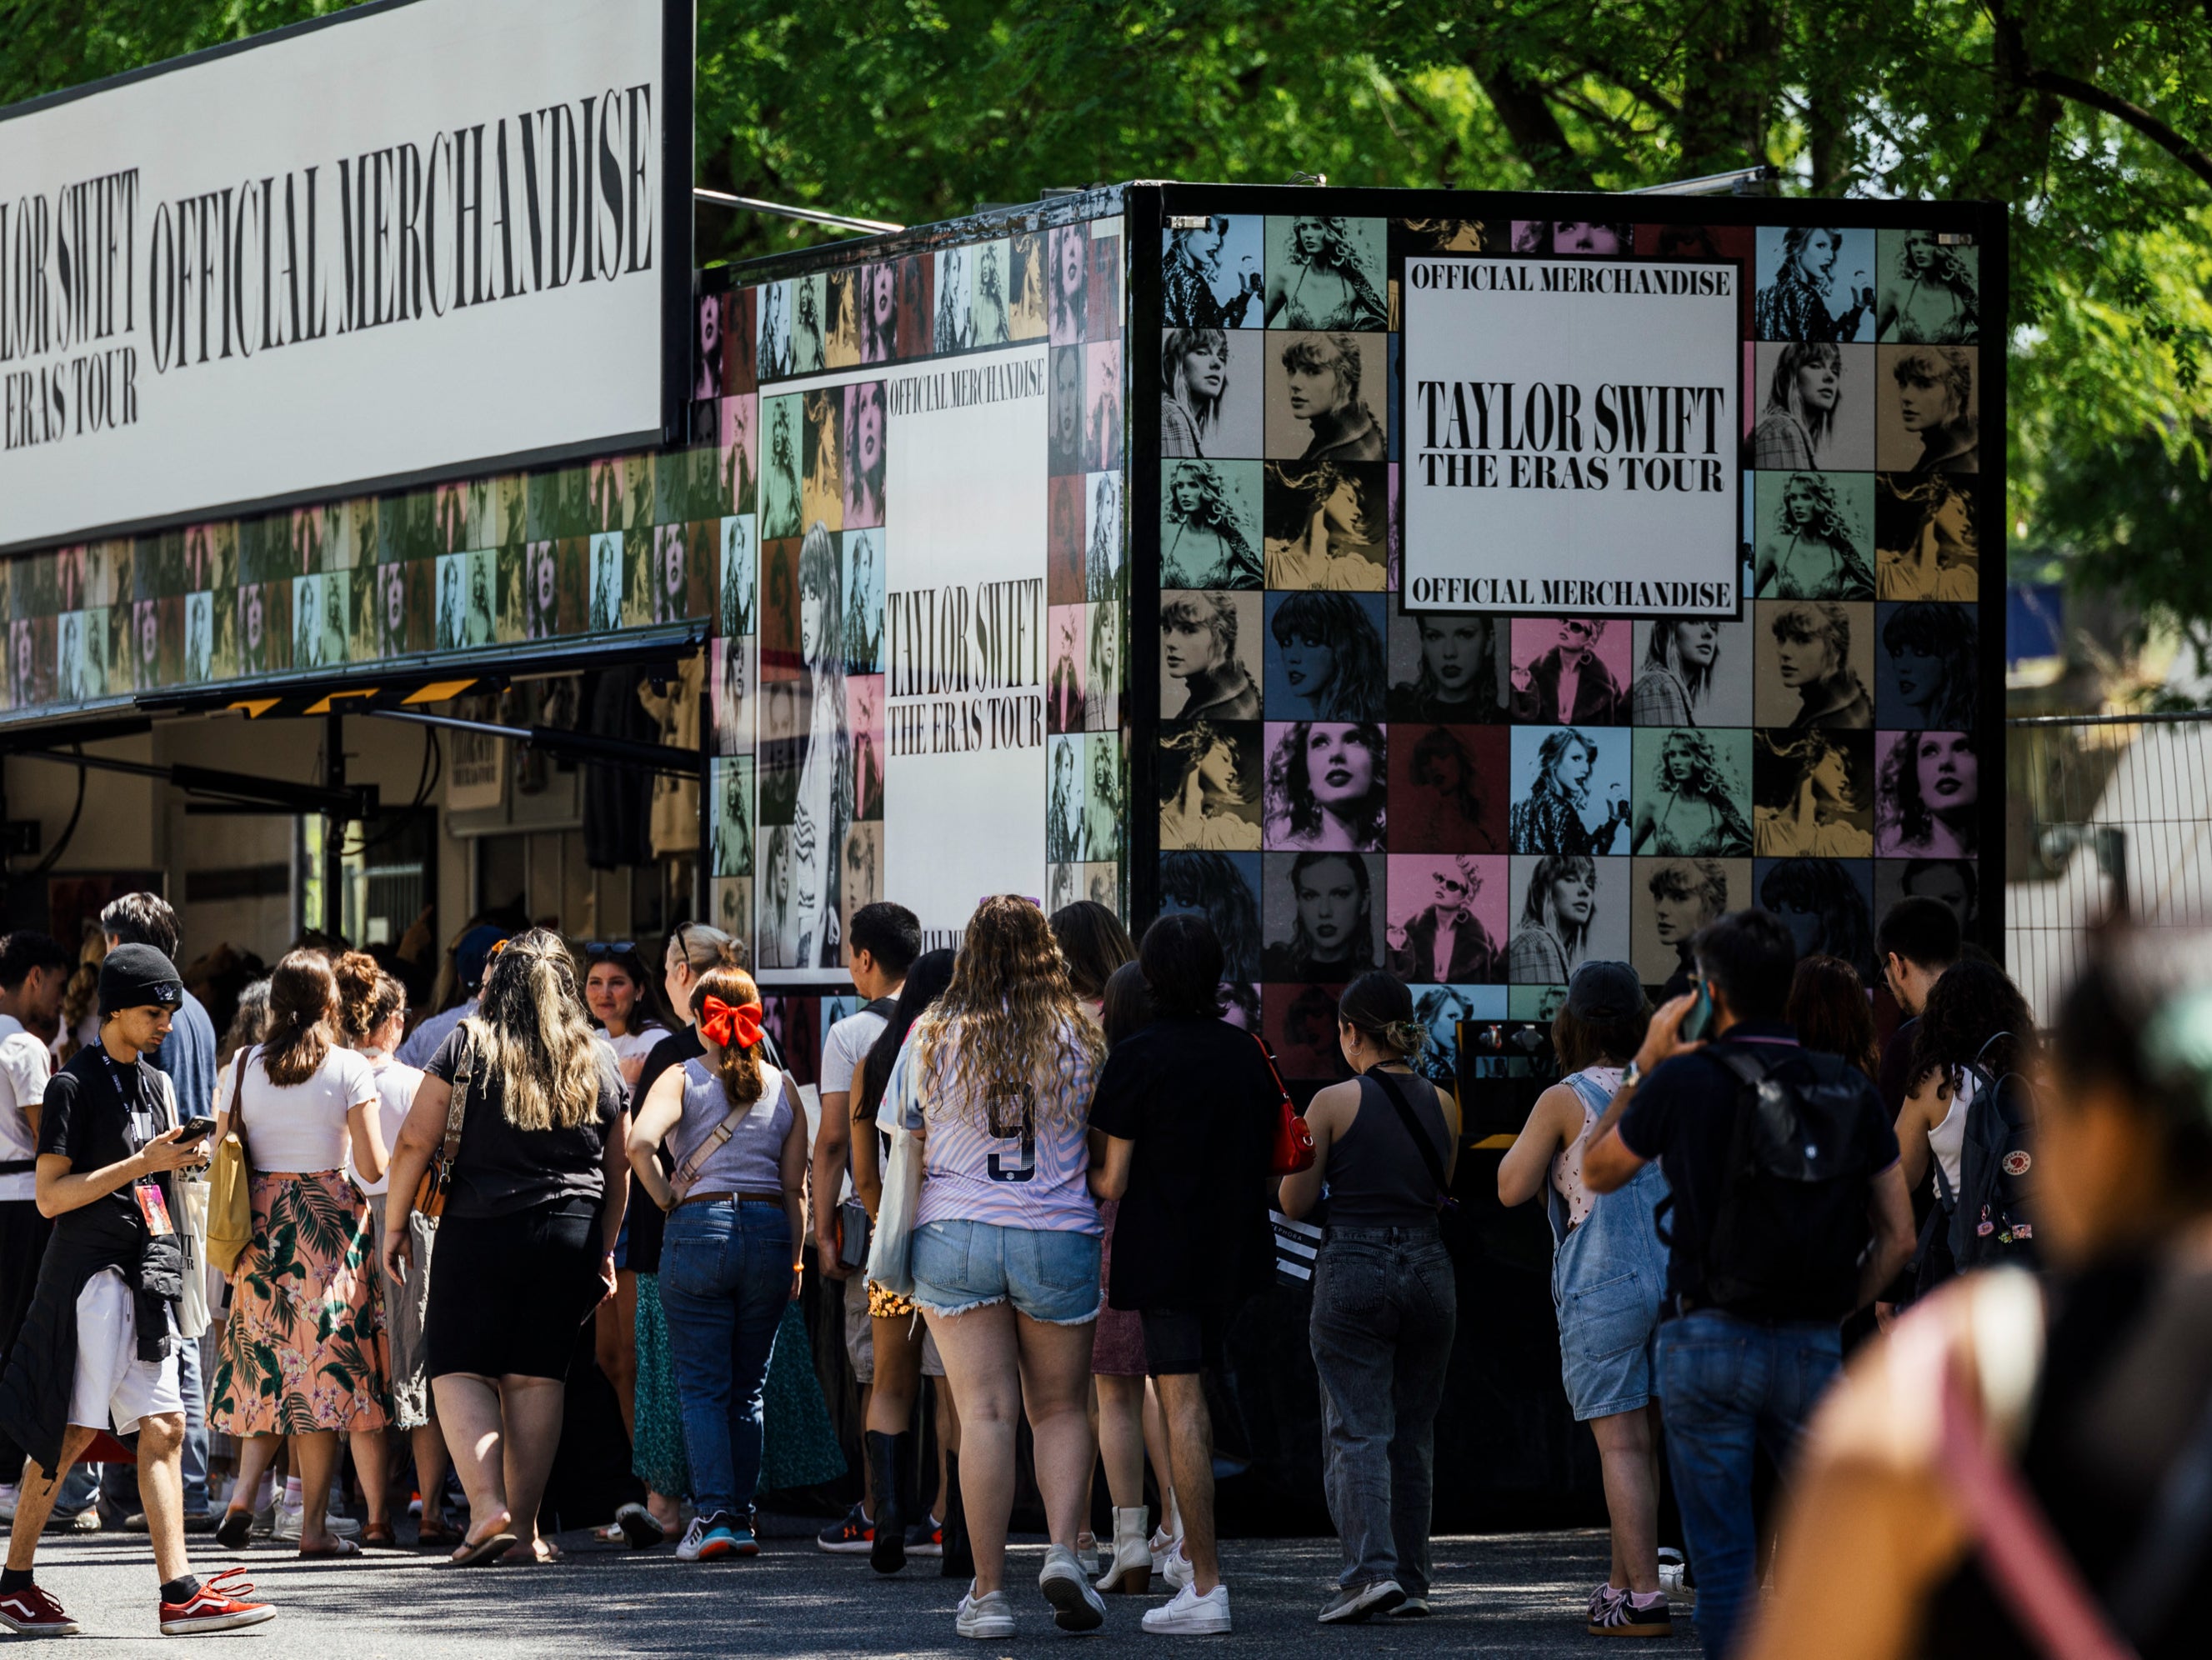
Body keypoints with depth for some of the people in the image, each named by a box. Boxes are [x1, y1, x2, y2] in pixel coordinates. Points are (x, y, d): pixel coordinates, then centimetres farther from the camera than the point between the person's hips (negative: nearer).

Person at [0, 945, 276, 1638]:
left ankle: (179, 1592, -9)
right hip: (89, 1274, -7)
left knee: (163, 1428, -2)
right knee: (71, 1431, -6)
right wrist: (140, 1164, -17)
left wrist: (181, 1162, 5)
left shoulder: (157, 1086, 18)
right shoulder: (73, 1086, -6)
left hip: (146, 1272, 7)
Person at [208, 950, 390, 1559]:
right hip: (330, 1225, -3)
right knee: (323, 1366, 1)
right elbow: (372, 1165, -10)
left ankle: (244, 1488, -3)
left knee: (267, 1364, 14)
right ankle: (314, 1524, -1)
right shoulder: (349, 1069, -7)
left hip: (261, 1227, 3)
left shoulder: (245, 1068, 3)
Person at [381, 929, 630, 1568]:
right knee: (537, 1375, 6)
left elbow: (415, 1141, -5)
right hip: (571, 1237, 3)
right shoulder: (597, 1063, 9)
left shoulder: (468, 1047, -1)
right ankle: (525, 1528, 6)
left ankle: (487, 1506, -15)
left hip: (479, 1232, -3)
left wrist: (394, 1226, 3)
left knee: (459, 1369, 2)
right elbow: (618, 1169, 15)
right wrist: (604, 1252, 23)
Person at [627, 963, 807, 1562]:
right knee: (747, 1391, 11)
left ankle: (715, 1517, -12)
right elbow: (796, 1185, 6)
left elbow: (640, 1143, -19)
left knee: (702, 1388, 0)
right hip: (768, 1232, 3)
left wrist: (667, 1199, -5)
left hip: (698, 1227, -3)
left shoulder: (681, 1079, -1)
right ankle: (742, 1522, 10)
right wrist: (794, 1259, 12)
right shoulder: (782, 1087, 8)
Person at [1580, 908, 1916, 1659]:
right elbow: (1898, 1238, 6)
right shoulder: (1850, 1090, 4)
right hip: (1814, 1349, 3)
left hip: (1710, 1340, -2)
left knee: (1724, 1562, 3)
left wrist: (1644, 1065, 15)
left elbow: (1596, 1173, 11)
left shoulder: (1684, 1080, -7)